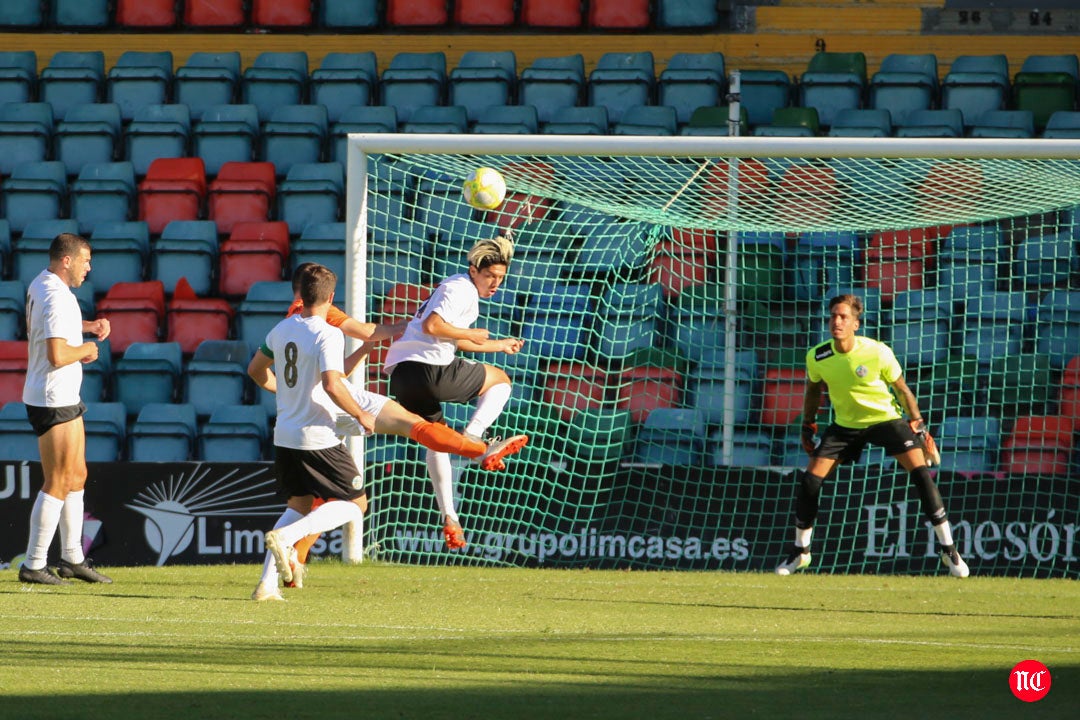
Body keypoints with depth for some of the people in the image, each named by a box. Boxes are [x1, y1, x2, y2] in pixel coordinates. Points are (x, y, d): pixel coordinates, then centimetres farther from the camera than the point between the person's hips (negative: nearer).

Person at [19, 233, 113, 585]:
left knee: (77, 476, 16)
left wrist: (85, 326, 20)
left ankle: (72, 558, 24)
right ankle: (34, 566, -3)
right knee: (58, 483, -7)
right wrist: (86, 349, -11)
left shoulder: (39, 285, 10)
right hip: (54, 402, -11)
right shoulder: (56, 298, -21)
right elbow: (57, 355, -29)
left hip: (65, 398, 11)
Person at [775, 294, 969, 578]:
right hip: (845, 424, 2)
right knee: (810, 481, -8)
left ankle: (948, 549, -8)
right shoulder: (817, 357, -14)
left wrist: (918, 425, -6)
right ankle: (800, 551, 13)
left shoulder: (878, 353, -21)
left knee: (921, 473, -18)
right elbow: (814, 389, 9)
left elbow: (901, 389, -6)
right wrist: (807, 426, 12)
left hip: (885, 418, -2)